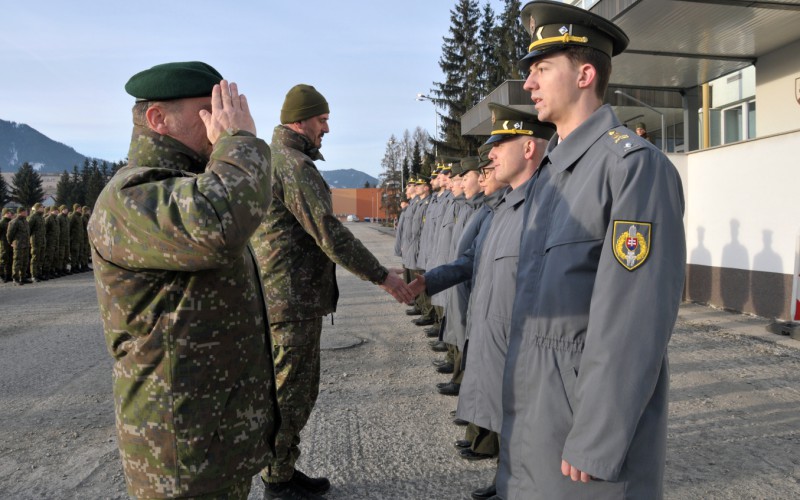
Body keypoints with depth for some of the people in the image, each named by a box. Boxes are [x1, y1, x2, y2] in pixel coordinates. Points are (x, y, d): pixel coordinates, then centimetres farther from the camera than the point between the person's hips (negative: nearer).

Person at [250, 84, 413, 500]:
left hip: (285, 297, 10)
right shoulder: (294, 166, -17)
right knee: (290, 393, 2)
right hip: (293, 299, -10)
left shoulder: (271, 159, 17)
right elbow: (330, 234, -21)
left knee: (300, 389, 18)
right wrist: (382, 276, -15)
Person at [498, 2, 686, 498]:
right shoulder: (549, 172, 11)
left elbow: (636, 317, -21)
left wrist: (595, 444, -20)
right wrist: (515, 396, 12)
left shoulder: (636, 164, -15)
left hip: (590, 413, -8)